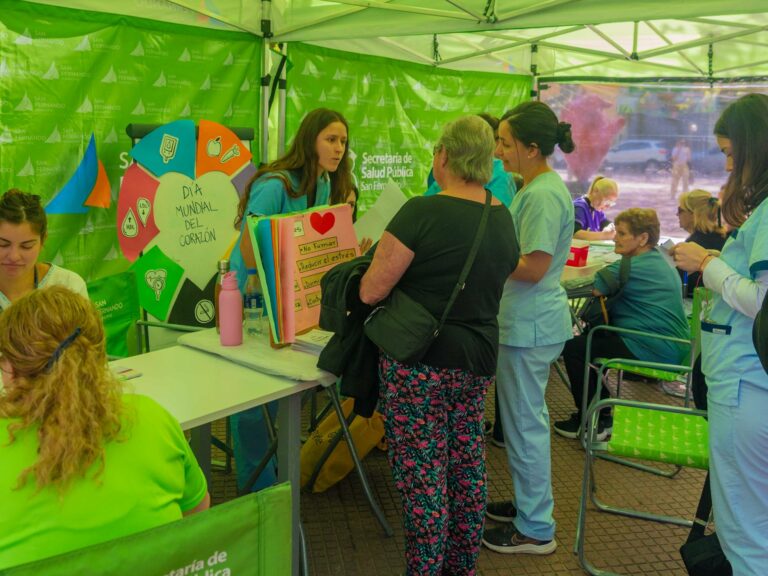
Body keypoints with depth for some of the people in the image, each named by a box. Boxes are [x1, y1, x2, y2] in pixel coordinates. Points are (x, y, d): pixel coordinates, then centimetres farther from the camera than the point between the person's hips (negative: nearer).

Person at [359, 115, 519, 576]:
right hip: (478, 360, 7)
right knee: (467, 467, 19)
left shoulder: (423, 212, -17)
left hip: (420, 361, -7)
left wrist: (379, 256, 6)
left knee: (422, 475, 4)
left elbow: (371, 291, -14)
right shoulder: (504, 219, 5)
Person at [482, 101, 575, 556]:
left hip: (530, 325, -10)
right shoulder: (540, 187, 11)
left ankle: (535, 530, 18)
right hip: (531, 319, 10)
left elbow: (533, 268, -23)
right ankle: (531, 502, 38)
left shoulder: (543, 194, -20)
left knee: (525, 421, 2)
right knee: (528, 416, 21)